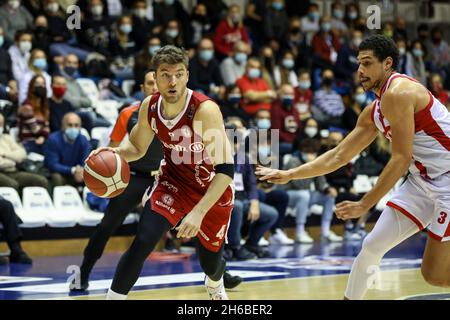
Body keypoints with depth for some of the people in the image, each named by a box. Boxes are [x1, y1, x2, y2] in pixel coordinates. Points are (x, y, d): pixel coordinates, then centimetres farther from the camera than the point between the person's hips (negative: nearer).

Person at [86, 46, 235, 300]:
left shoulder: (205, 110, -32)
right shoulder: (149, 107, -15)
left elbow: (226, 169, -34)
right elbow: (137, 148, 5)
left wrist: (198, 212, -41)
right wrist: (114, 152, -19)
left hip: (213, 190, -3)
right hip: (173, 181, 3)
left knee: (210, 261, 15)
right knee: (141, 245, -19)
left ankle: (215, 285, 53)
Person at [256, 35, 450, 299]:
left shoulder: (398, 93, -17)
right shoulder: (373, 113, 11)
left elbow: (402, 158, -19)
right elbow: (338, 157, 17)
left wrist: (365, 204, -16)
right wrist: (288, 175, 15)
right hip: (423, 180, 9)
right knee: (372, 246, 6)